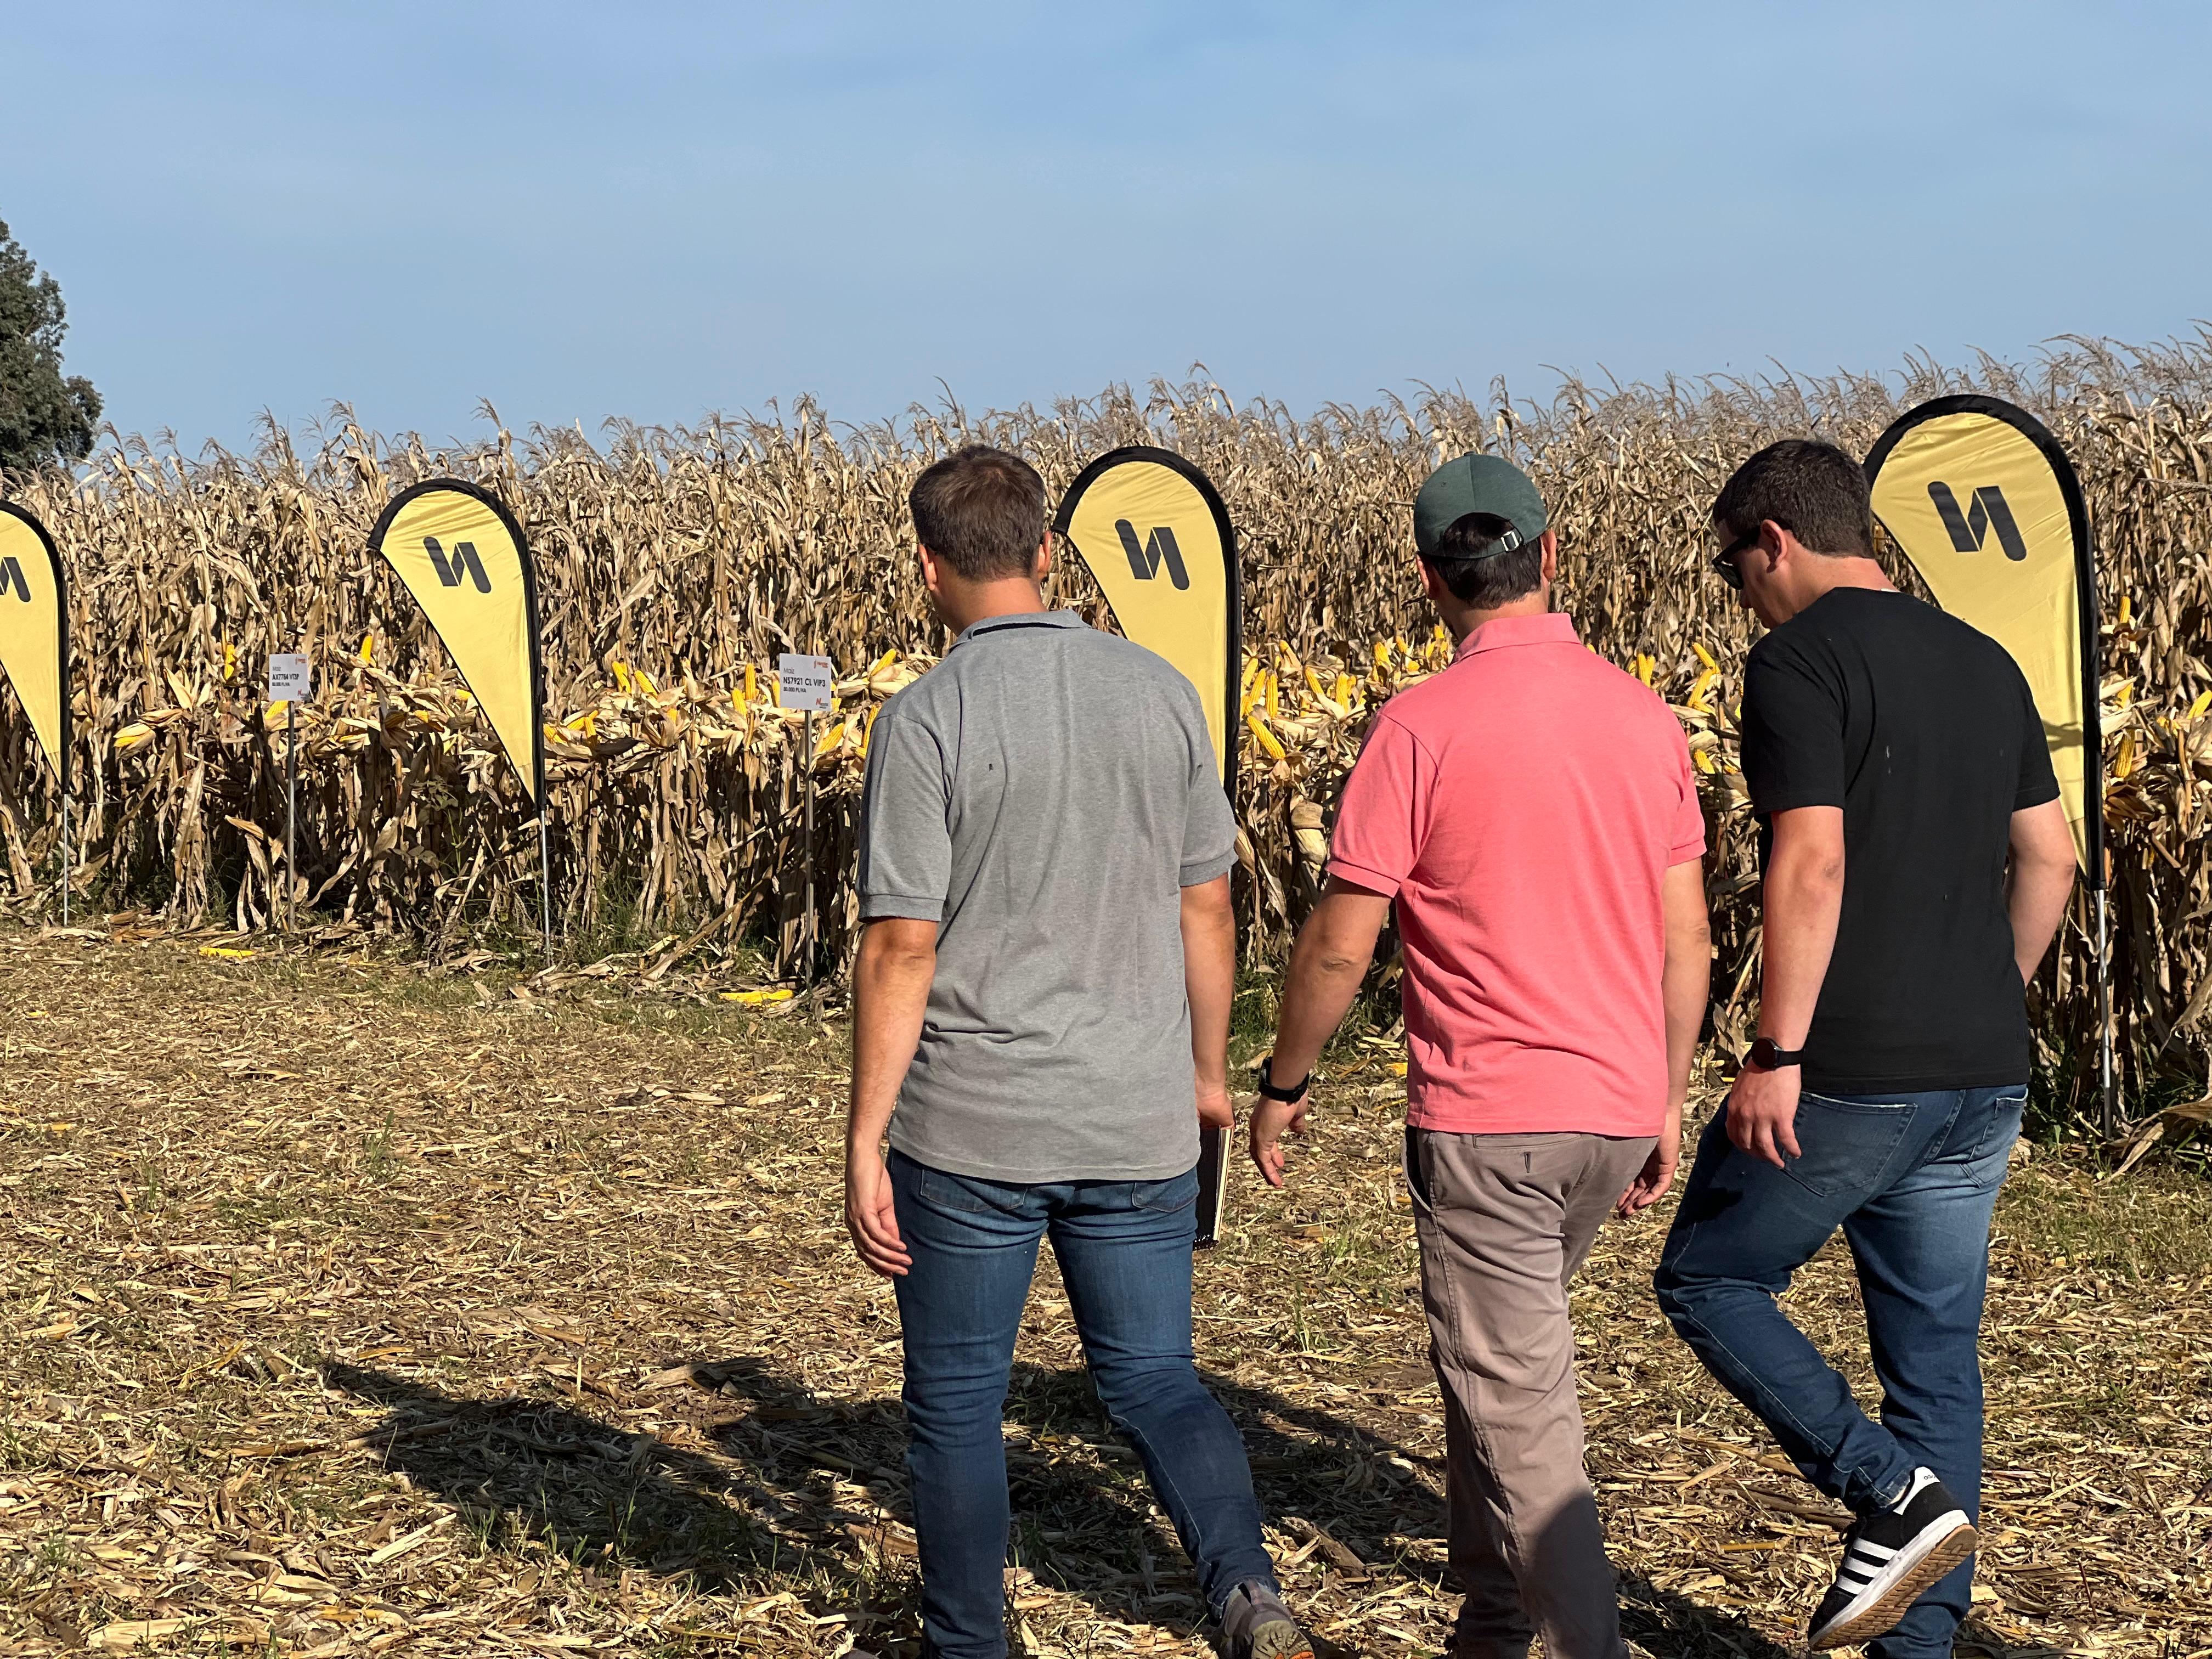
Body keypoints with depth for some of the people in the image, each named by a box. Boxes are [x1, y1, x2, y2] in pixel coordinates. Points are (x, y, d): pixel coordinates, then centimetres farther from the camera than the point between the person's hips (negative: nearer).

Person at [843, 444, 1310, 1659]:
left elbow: (901, 949, -13)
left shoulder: (928, 718, -12)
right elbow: (1205, 907, 7)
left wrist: (862, 1147, -7)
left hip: (971, 1127, -3)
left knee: (956, 1399, 13)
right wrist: (1206, 1072, 21)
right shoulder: (1162, 693, 1)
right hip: (1138, 1124, 4)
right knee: (1155, 1377, 14)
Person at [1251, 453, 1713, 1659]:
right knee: (1488, 1352, 23)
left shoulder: (1422, 727, -13)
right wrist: (1666, 1107, 19)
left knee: (1520, 1411, -1)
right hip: (1616, 1111, 7)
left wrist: (1281, 1084, 5)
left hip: (1485, 1117, -7)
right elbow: (1688, 941, 9)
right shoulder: (1647, 720, 4)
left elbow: (1340, 943, -10)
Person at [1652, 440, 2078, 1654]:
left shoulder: (1801, 660, -11)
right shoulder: (1985, 665, 14)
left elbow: (1812, 862, -20)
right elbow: (2051, 858, 16)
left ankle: (1895, 1492, -5)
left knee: (1709, 1280, 10)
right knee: (1936, 1356, 12)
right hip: (1984, 1077, 8)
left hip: (1851, 1074, -7)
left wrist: (1776, 1052, -19)